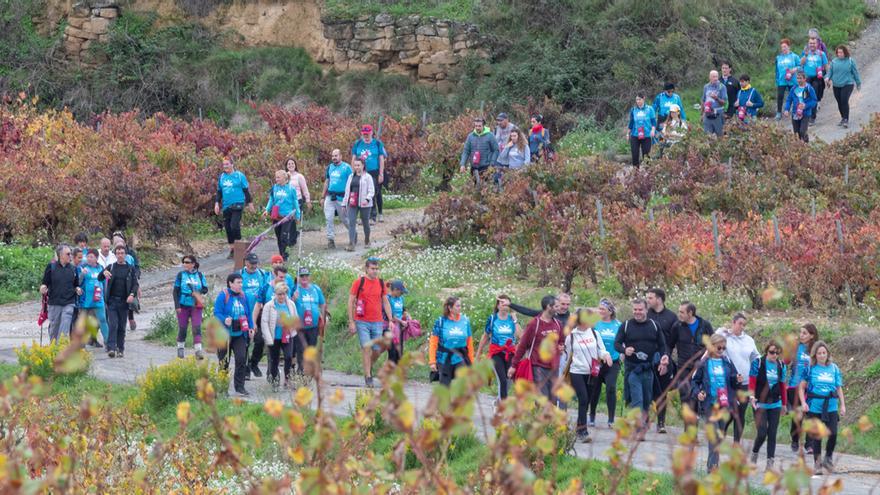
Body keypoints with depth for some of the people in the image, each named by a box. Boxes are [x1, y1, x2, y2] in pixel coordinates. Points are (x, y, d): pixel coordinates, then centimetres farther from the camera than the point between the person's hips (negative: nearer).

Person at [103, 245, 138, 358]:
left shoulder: (131, 269, 7)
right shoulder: (111, 267, 8)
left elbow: (135, 284, 5)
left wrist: (132, 294, -13)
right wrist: (104, 273, -18)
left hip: (124, 302, 1)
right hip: (112, 301, -1)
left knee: (122, 327, 5)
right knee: (113, 325, -11)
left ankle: (120, 349, 13)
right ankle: (111, 348, -16)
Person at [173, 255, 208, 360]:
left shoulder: (200, 275, 5)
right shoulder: (180, 275, 3)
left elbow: (205, 289, 8)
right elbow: (175, 291, 2)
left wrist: (197, 293, -14)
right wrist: (177, 305, -7)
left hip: (196, 306, 0)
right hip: (183, 305, 0)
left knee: (197, 327, -11)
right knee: (182, 328, 6)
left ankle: (198, 350, -16)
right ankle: (180, 348, 25)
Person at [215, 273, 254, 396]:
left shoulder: (244, 296, 8)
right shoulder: (222, 296, -8)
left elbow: (249, 313, 16)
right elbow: (217, 313, -11)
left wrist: (251, 328, 8)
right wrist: (225, 320, -30)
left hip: (240, 334, 4)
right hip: (225, 334, -4)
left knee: (241, 359, -7)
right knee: (224, 361, 4)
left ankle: (239, 387, 0)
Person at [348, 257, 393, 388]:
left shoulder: (381, 283, 8)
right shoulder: (359, 282, -3)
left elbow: (386, 302, 15)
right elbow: (351, 302, -1)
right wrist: (351, 322, -5)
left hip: (377, 322, 4)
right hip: (362, 322, -4)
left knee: (377, 350, 3)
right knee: (366, 348, -10)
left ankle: (369, 368, 30)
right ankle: (368, 377, -6)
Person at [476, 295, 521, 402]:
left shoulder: (512, 318, 4)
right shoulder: (492, 318, 0)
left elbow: (520, 335, -6)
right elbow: (485, 336, 9)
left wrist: (515, 320, -10)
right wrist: (479, 352, 13)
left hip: (510, 353, 3)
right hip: (496, 353, -3)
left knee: (508, 380, 6)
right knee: (502, 380, -14)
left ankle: (499, 401, 27)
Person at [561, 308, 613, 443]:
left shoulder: (594, 333, 6)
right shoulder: (571, 336, 0)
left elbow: (601, 349, 10)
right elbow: (567, 355, 8)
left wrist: (605, 355, -13)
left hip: (591, 373, 3)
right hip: (577, 372, -3)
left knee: (586, 401, 8)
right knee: (583, 400, -14)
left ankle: (579, 426, 24)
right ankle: (583, 431, -15)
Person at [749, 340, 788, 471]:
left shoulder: (781, 366, 7)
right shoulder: (758, 363, -5)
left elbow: (782, 386, 14)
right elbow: (752, 382, -9)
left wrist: (784, 404, 19)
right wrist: (752, 397, -21)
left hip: (775, 405, 4)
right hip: (760, 404, -4)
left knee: (772, 434, 1)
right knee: (762, 433, -9)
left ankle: (770, 462, 4)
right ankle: (754, 454, 18)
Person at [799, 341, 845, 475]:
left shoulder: (834, 368, 8)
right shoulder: (810, 368, 1)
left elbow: (839, 388, 13)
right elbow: (801, 387, 3)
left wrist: (842, 405, 9)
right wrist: (803, 403, -8)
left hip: (831, 407, 1)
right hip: (814, 407, -1)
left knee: (833, 433, -11)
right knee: (816, 436, 4)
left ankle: (828, 458, 12)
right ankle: (817, 464, 16)